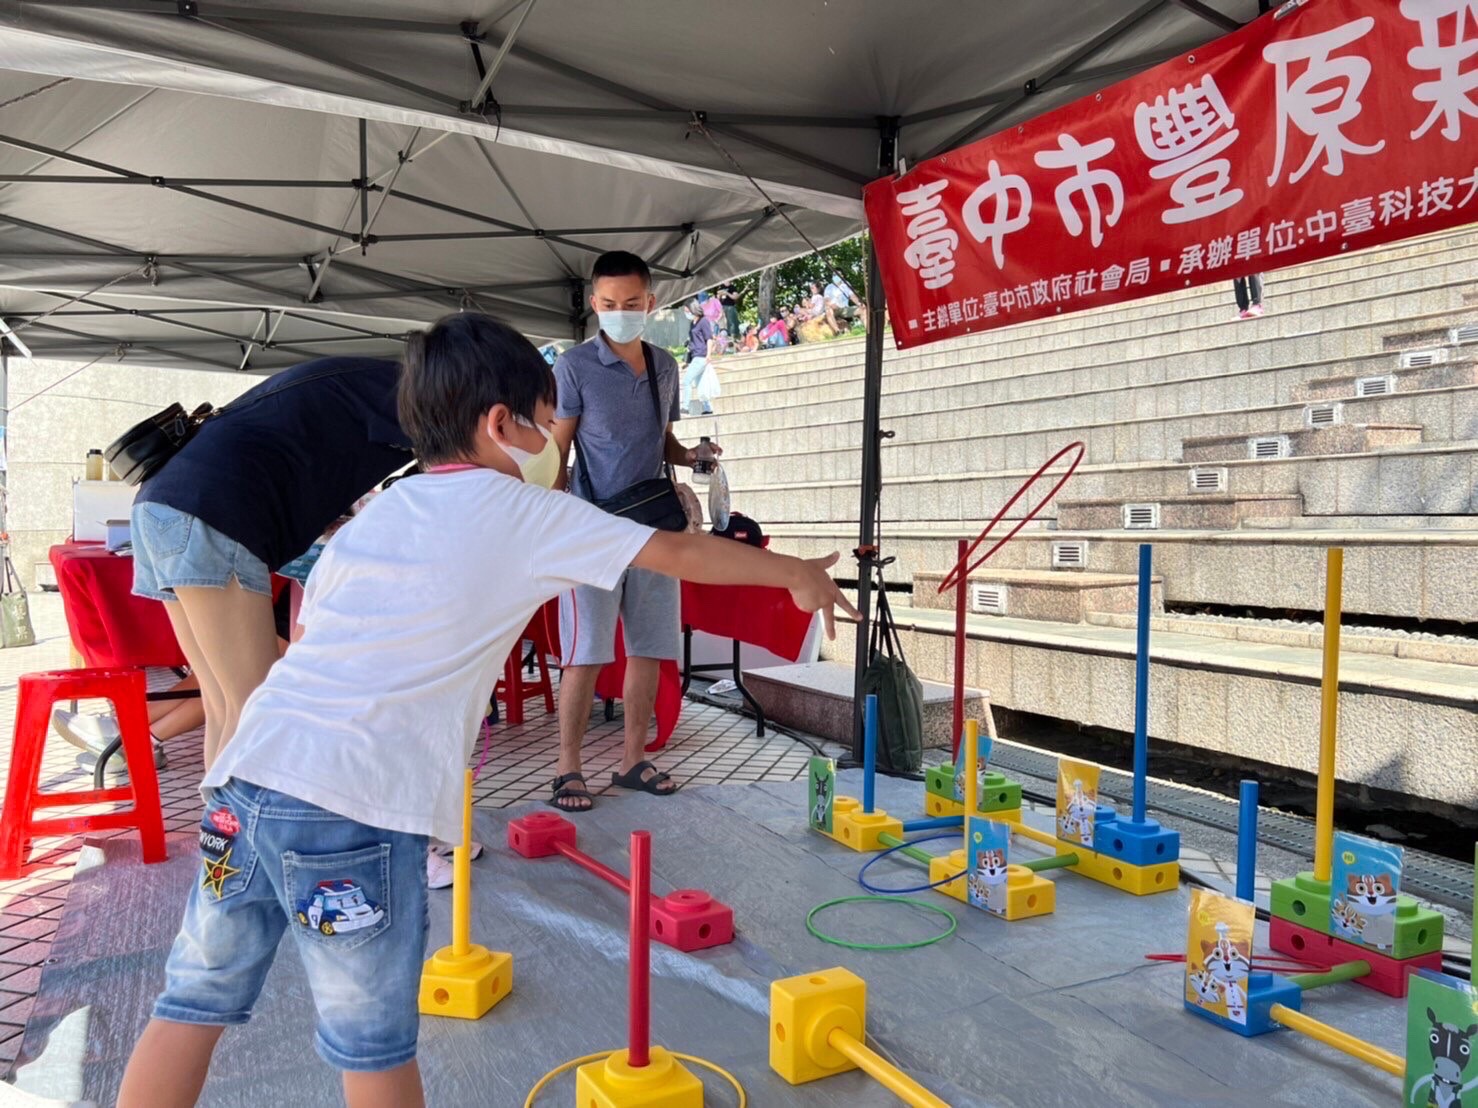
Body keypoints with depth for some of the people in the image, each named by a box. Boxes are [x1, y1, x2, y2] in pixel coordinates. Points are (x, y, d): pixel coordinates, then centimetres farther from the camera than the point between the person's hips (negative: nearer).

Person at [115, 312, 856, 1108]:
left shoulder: (380, 511, 20)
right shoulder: (525, 513, 3)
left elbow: (308, 632, 20)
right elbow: (677, 554, 7)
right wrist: (795, 573, 19)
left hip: (251, 771, 6)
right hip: (355, 803, -6)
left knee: (197, 998, 18)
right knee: (373, 1042, 10)